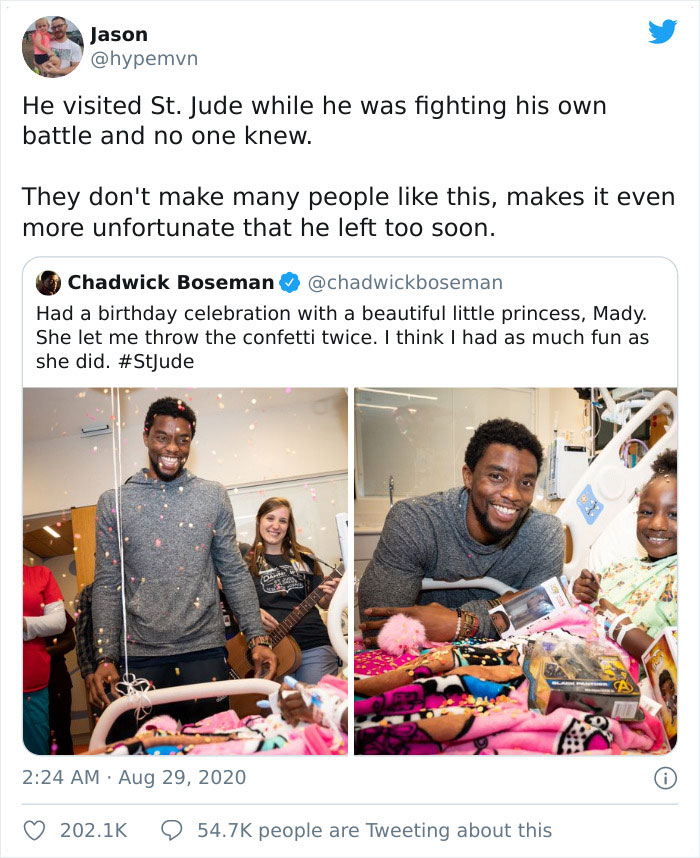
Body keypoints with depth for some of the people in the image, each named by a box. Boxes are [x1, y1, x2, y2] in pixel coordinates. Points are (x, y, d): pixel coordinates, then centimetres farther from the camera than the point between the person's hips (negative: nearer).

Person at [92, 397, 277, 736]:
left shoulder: (214, 496, 3)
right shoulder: (113, 502, 2)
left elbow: (234, 573, 5)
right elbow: (107, 585, 1)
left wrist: (258, 639, -1)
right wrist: (106, 658, -5)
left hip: (205, 649, 0)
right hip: (139, 656, 0)